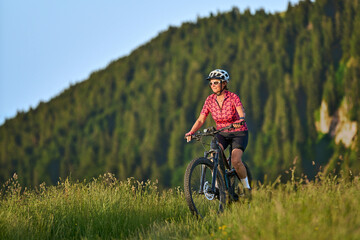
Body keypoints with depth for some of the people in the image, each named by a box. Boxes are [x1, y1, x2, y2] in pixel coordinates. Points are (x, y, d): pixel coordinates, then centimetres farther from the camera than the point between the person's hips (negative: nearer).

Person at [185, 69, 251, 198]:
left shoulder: (233, 97, -18)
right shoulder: (210, 100, -6)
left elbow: (241, 113, -34)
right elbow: (200, 120, -8)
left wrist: (240, 120, -57)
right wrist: (191, 132, -24)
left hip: (239, 133, -3)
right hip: (222, 134, 4)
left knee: (235, 160, -24)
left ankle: (247, 187, -1)